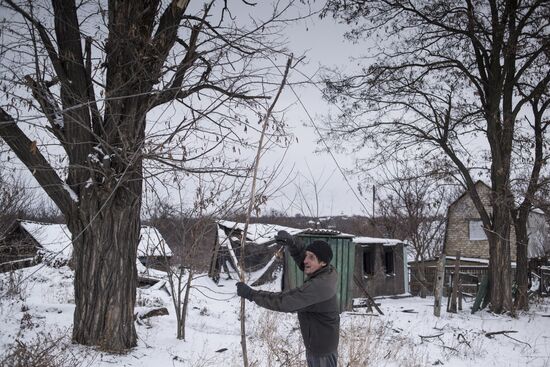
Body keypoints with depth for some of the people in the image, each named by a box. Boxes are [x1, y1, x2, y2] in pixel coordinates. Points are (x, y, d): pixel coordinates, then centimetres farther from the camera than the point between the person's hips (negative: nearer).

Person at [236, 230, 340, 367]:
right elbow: (301, 254, 0)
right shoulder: (327, 272, -8)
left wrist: (251, 294, -28)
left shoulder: (318, 286, -34)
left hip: (322, 346, -9)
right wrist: (289, 241, -22)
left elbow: (283, 301, -34)